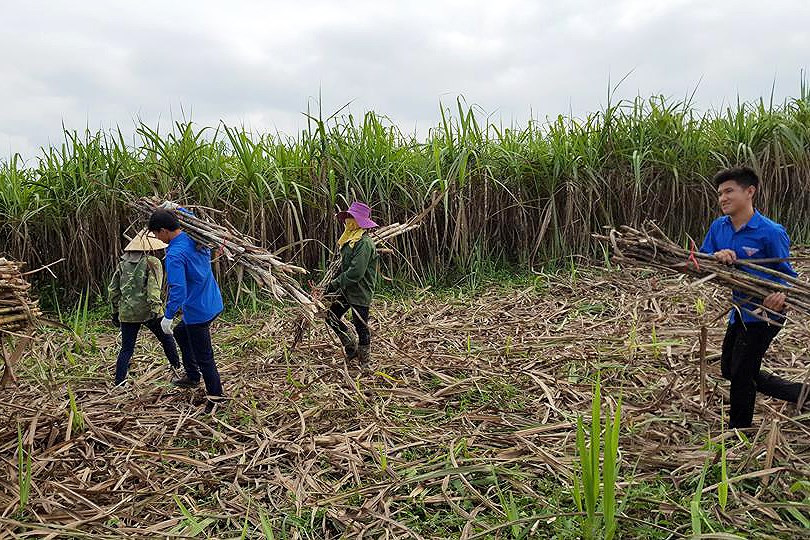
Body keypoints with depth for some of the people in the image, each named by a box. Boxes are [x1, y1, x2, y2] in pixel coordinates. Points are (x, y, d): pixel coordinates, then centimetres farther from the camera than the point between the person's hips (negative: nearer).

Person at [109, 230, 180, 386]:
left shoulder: (122, 264, 12)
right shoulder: (152, 263, -4)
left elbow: (113, 290, 15)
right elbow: (154, 288, -16)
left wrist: (115, 312, 23)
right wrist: (155, 310, -21)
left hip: (127, 313, 4)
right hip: (147, 311, -4)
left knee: (126, 349, 11)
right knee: (167, 339, 14)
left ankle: (119, 382, 9)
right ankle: (178, 369, 23)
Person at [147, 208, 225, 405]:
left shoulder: (175, 255, -24)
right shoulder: (196, 238, 0)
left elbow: (178, 290, -28)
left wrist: (168, 316, -19)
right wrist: (178, 210, 23)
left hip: (198, 312, -9)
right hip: (213, 303, 9)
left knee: (204, 357, 4)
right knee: (180, 332, 31)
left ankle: (216, 399, 16)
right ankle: (192, 376, 41)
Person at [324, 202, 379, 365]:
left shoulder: (364, 242, -21)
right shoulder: (351, 240, 11)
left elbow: (356, 272, -27)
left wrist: (336, 284, -18)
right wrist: (335, 282, 6)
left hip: (360, 293, -10)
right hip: (348, 290, 10)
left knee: (360, 326, 3)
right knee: (331, 316, 12)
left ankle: (364, 360, 21)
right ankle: (352, 348, 26)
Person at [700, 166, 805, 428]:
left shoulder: (771, 232, -20)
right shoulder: (718, 227, -2)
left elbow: (787, 273, -13)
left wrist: (782, 294, -35)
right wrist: (717, 256, -27)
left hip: (764, 312, -8)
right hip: (740, 310, 8)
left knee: (741, 373, 4)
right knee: (729, 369, 18)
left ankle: (738, 427, 26)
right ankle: (800, 394, 31)